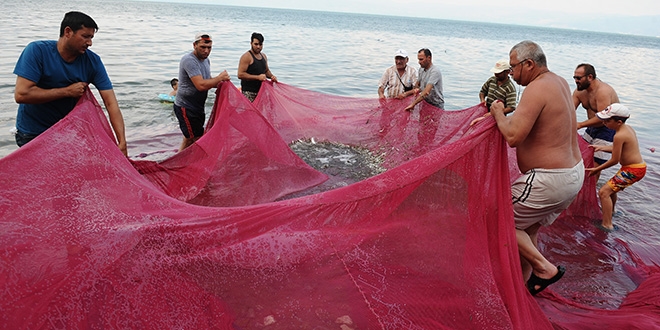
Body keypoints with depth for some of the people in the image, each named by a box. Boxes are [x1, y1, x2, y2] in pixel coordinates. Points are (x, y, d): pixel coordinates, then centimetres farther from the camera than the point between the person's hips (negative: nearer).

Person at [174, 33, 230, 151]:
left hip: (197, 107, 9)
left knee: (189, 139, 16)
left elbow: (207, 80, 20)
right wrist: (220, 77, -20)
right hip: (186, 108, -9)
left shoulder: (206, 60, 10)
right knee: (196, 140, -8)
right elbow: (201, 85, -31)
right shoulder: (189, 60, -21)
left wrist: (219, 83, -2)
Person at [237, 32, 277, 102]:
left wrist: (271, 76, 5)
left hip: (261, 91, 7)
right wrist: (257, 77, -22)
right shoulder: (246, 57, -9)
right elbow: (240, 74, -17)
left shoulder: (263, 56, 14)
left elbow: (266, 70, 28)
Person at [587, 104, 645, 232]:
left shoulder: (619, 136, -24)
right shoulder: (628, 128, 5)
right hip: (638, 166, 11)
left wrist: (597, 169, -9)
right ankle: (610, 214, 47)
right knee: (611, 190, 27)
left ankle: (607, 225, -13)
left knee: (604, 192, -14)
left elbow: (614, 160, -19)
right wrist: (601, 147, 9)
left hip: (632, 170, -11)